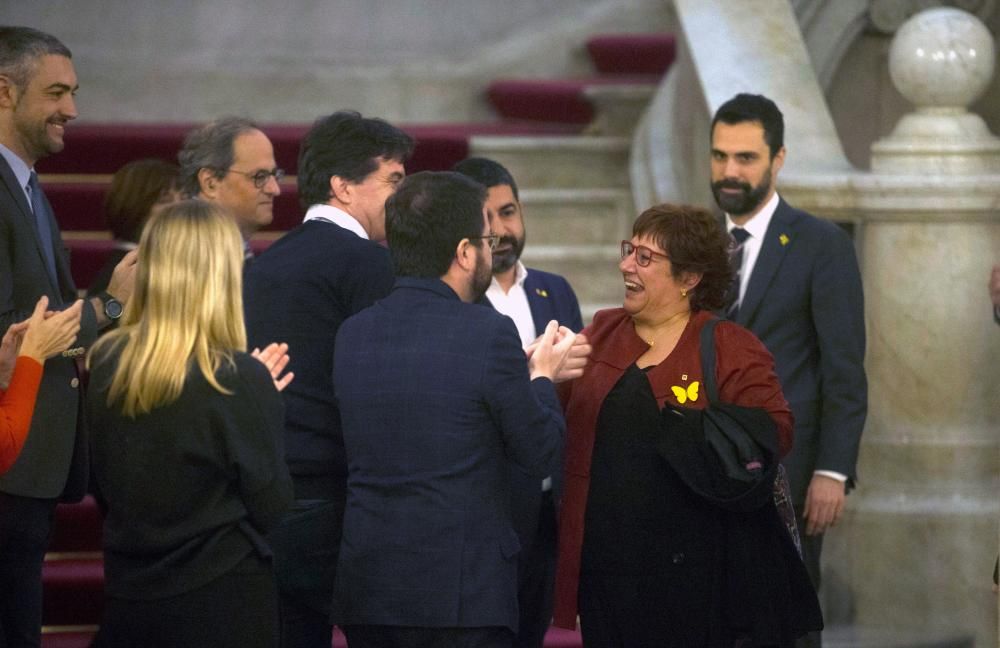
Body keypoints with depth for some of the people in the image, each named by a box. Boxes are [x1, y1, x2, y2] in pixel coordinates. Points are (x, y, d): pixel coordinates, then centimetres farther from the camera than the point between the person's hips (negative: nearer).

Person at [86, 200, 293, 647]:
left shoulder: (104, 363, -2)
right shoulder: (237, 378, -18)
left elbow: (100, 488, 10)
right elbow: (272, 507, -10)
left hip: (127, 598, 5)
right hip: (220, 606, -5)